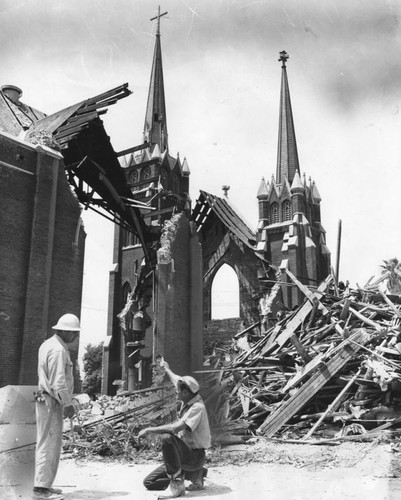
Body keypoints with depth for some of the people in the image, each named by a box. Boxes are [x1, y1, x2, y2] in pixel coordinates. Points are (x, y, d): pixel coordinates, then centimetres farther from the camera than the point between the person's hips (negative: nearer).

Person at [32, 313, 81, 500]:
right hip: (52, 403, -11)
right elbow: (59, 382, -22)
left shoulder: (47, 344, 14)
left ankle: (43, 484, 26)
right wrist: (68, 404, -15)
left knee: (45, 444, 16)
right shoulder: (58, 350, -18)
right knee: (49, 445, -4)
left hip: (45, 400, 11)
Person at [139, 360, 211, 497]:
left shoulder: (197, 408, -22)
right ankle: (194, 474, 12)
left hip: (195, 456, -9)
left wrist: (149, 430, -26)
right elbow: (177, 380, 25)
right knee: (149, 482, 3)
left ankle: (177, 483, -22)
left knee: (168, 438, -34)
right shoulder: (188, 401, 3)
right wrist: (166, 368, 43)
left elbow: (175, 428, -35)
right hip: (184, 454, 9)